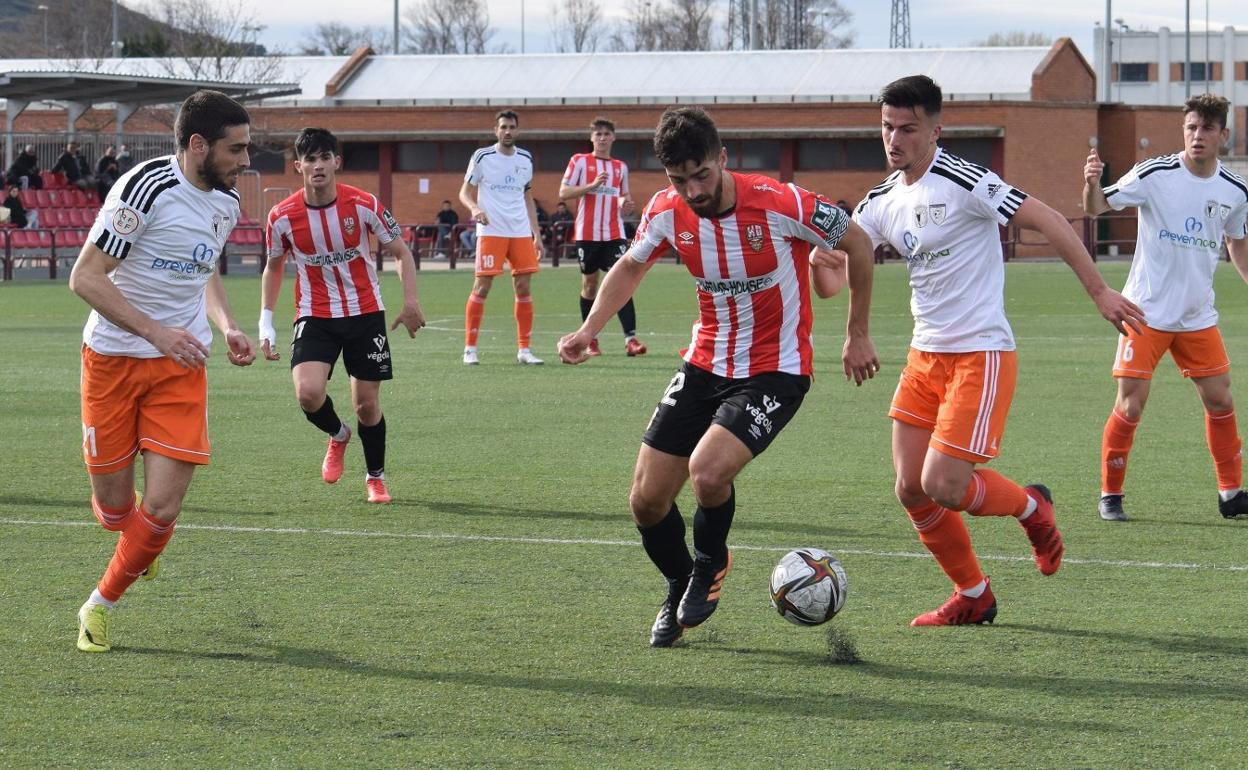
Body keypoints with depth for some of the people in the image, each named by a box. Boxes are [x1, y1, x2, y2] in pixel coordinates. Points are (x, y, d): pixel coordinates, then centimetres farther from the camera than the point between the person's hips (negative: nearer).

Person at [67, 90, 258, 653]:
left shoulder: (226, 200, 5)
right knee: (113, 508, 4)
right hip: (114, 358, -4)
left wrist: (227, 327, 5)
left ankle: (100, 608, 16)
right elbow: (85, 277, -19)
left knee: (162, 509, -7)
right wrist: (157, 333, -25)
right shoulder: (146, 188, -19)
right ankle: (137, 533, 42)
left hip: (181, 365, 5)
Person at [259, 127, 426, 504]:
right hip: (315, 315, 0)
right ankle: (338, 435, 13)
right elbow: (273, 267, 9)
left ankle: (375, 478, 27)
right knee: (308, 393, -22)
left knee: (367, 404, 3)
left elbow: (401, 252, 0)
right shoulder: (282, 217, -9)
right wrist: (266, 321, 2)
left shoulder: (364, 205, -11)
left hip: (365, 313, 0)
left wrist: (410, 301, -13)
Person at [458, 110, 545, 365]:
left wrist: (537, 234, 15)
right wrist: (475, 208, -20)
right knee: (482, 287, -6)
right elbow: (464, 192, 1)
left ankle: (524, 349, 8)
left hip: (521, 232, 4)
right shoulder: (482, 157, 0)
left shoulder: (525, 159, 13)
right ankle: (470, 348, 0)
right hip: (491, 231, -4)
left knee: (524, 289, 2)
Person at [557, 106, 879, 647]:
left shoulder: (781, 204, -22)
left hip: (775, 370, -5)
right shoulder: (667, 212, -8)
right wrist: (589, 329, -2)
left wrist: (858, 336, -1)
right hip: (705, 364, 5)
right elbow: (630, 267, 13)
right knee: (646, 502, 1)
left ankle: (710, 563, 7)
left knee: (708, 470, -28)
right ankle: (679, 591, 32)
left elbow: (857, 244, -7)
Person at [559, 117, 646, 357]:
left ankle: (630, 338, -17)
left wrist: (626, 206, -2)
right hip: (587, 234, -2)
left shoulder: (621, 167, 15)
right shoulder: (580, 161, 4)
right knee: (589, 283, 6)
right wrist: (592, 185, -16)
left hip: (614, 235, 2)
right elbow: (563, 193, -3)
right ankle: (590, 340, 17)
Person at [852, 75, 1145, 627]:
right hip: (925, 354, 7)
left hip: (981, 354, -7)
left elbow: (1047, 222, -12)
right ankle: (972, 597, 20)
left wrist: (1099, 292, -13)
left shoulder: (962, 182, -15)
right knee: (912, 490, 3)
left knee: (943, 486, -13)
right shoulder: (881, 202, 7)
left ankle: (1032, 508, 17)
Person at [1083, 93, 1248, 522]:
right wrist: (1092, 184, -37)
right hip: (1147, 311, -4)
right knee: (1130, 405, -7)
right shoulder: (1155, 174, -11)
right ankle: (1110, 494, 7)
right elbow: (1096, 207, -16)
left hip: (1199, 317, 4)